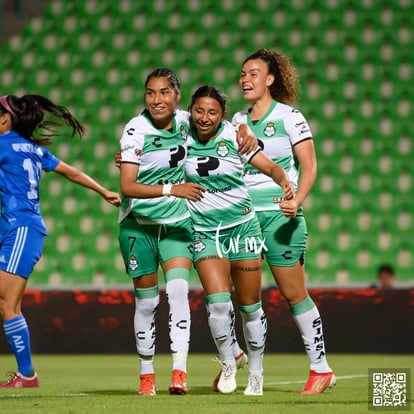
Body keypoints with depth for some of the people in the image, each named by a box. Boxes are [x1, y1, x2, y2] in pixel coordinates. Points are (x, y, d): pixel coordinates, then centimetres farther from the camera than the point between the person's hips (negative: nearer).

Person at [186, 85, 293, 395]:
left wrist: (285, 183, -29)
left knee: (250, 306, 4)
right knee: (218, 301, -17)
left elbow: (270, 167, -8)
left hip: (242, 228, -1)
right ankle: (228, 363, 6)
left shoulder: (235, 137, -8)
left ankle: (256, 373, 22)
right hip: (204, 232, 1)